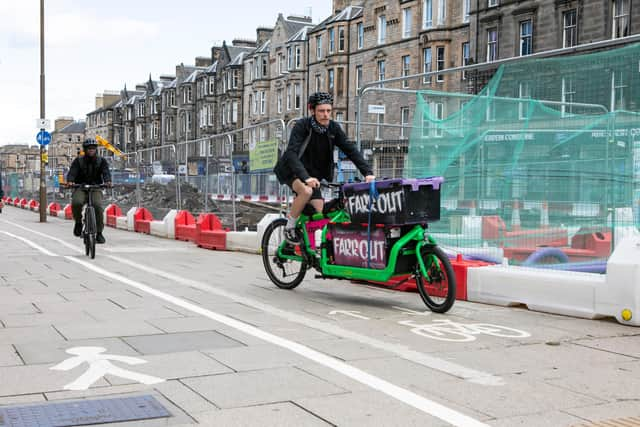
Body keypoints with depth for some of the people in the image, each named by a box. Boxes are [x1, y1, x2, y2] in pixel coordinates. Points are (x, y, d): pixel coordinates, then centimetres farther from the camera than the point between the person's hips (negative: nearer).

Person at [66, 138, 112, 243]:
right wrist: (70, 181, -34)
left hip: (95, 188, 0)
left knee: (98, 206, -27)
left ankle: (99, 233, -15)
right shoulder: (78, 161, 4)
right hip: (80, 188, 0)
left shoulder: (101, 161, 6)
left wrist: (107, 181, -34)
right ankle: (78, 222, -2)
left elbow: (106, 172, -11)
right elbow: (72, 172, -11)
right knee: (76, 203, -32)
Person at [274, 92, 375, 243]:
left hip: (313, 175, 5)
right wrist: (306, 177, -47)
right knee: (306, 191, -35)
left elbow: (351, 150, -12)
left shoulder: (333, 128, -7)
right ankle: (289, 228, -15)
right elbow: (291, 153, -32)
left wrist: (368, 172, -27)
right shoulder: (302, 126, -21)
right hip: (292, 171, -5)